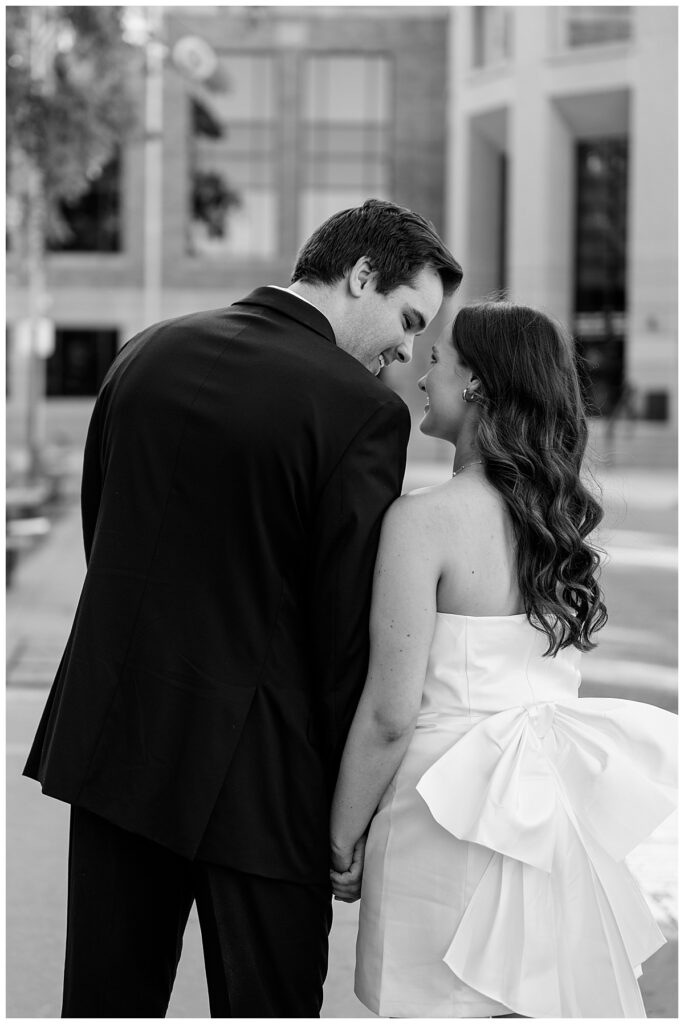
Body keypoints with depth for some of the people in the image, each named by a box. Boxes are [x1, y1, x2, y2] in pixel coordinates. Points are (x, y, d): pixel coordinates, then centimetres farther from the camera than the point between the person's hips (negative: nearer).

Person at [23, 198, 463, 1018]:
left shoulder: (146, 354, 5)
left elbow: (101, 535, 11)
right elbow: (352, 622, -14)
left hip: (114, 735, 6)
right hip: (258, 766, -6)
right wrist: (352, 811, -5)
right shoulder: (362, 410, -15)